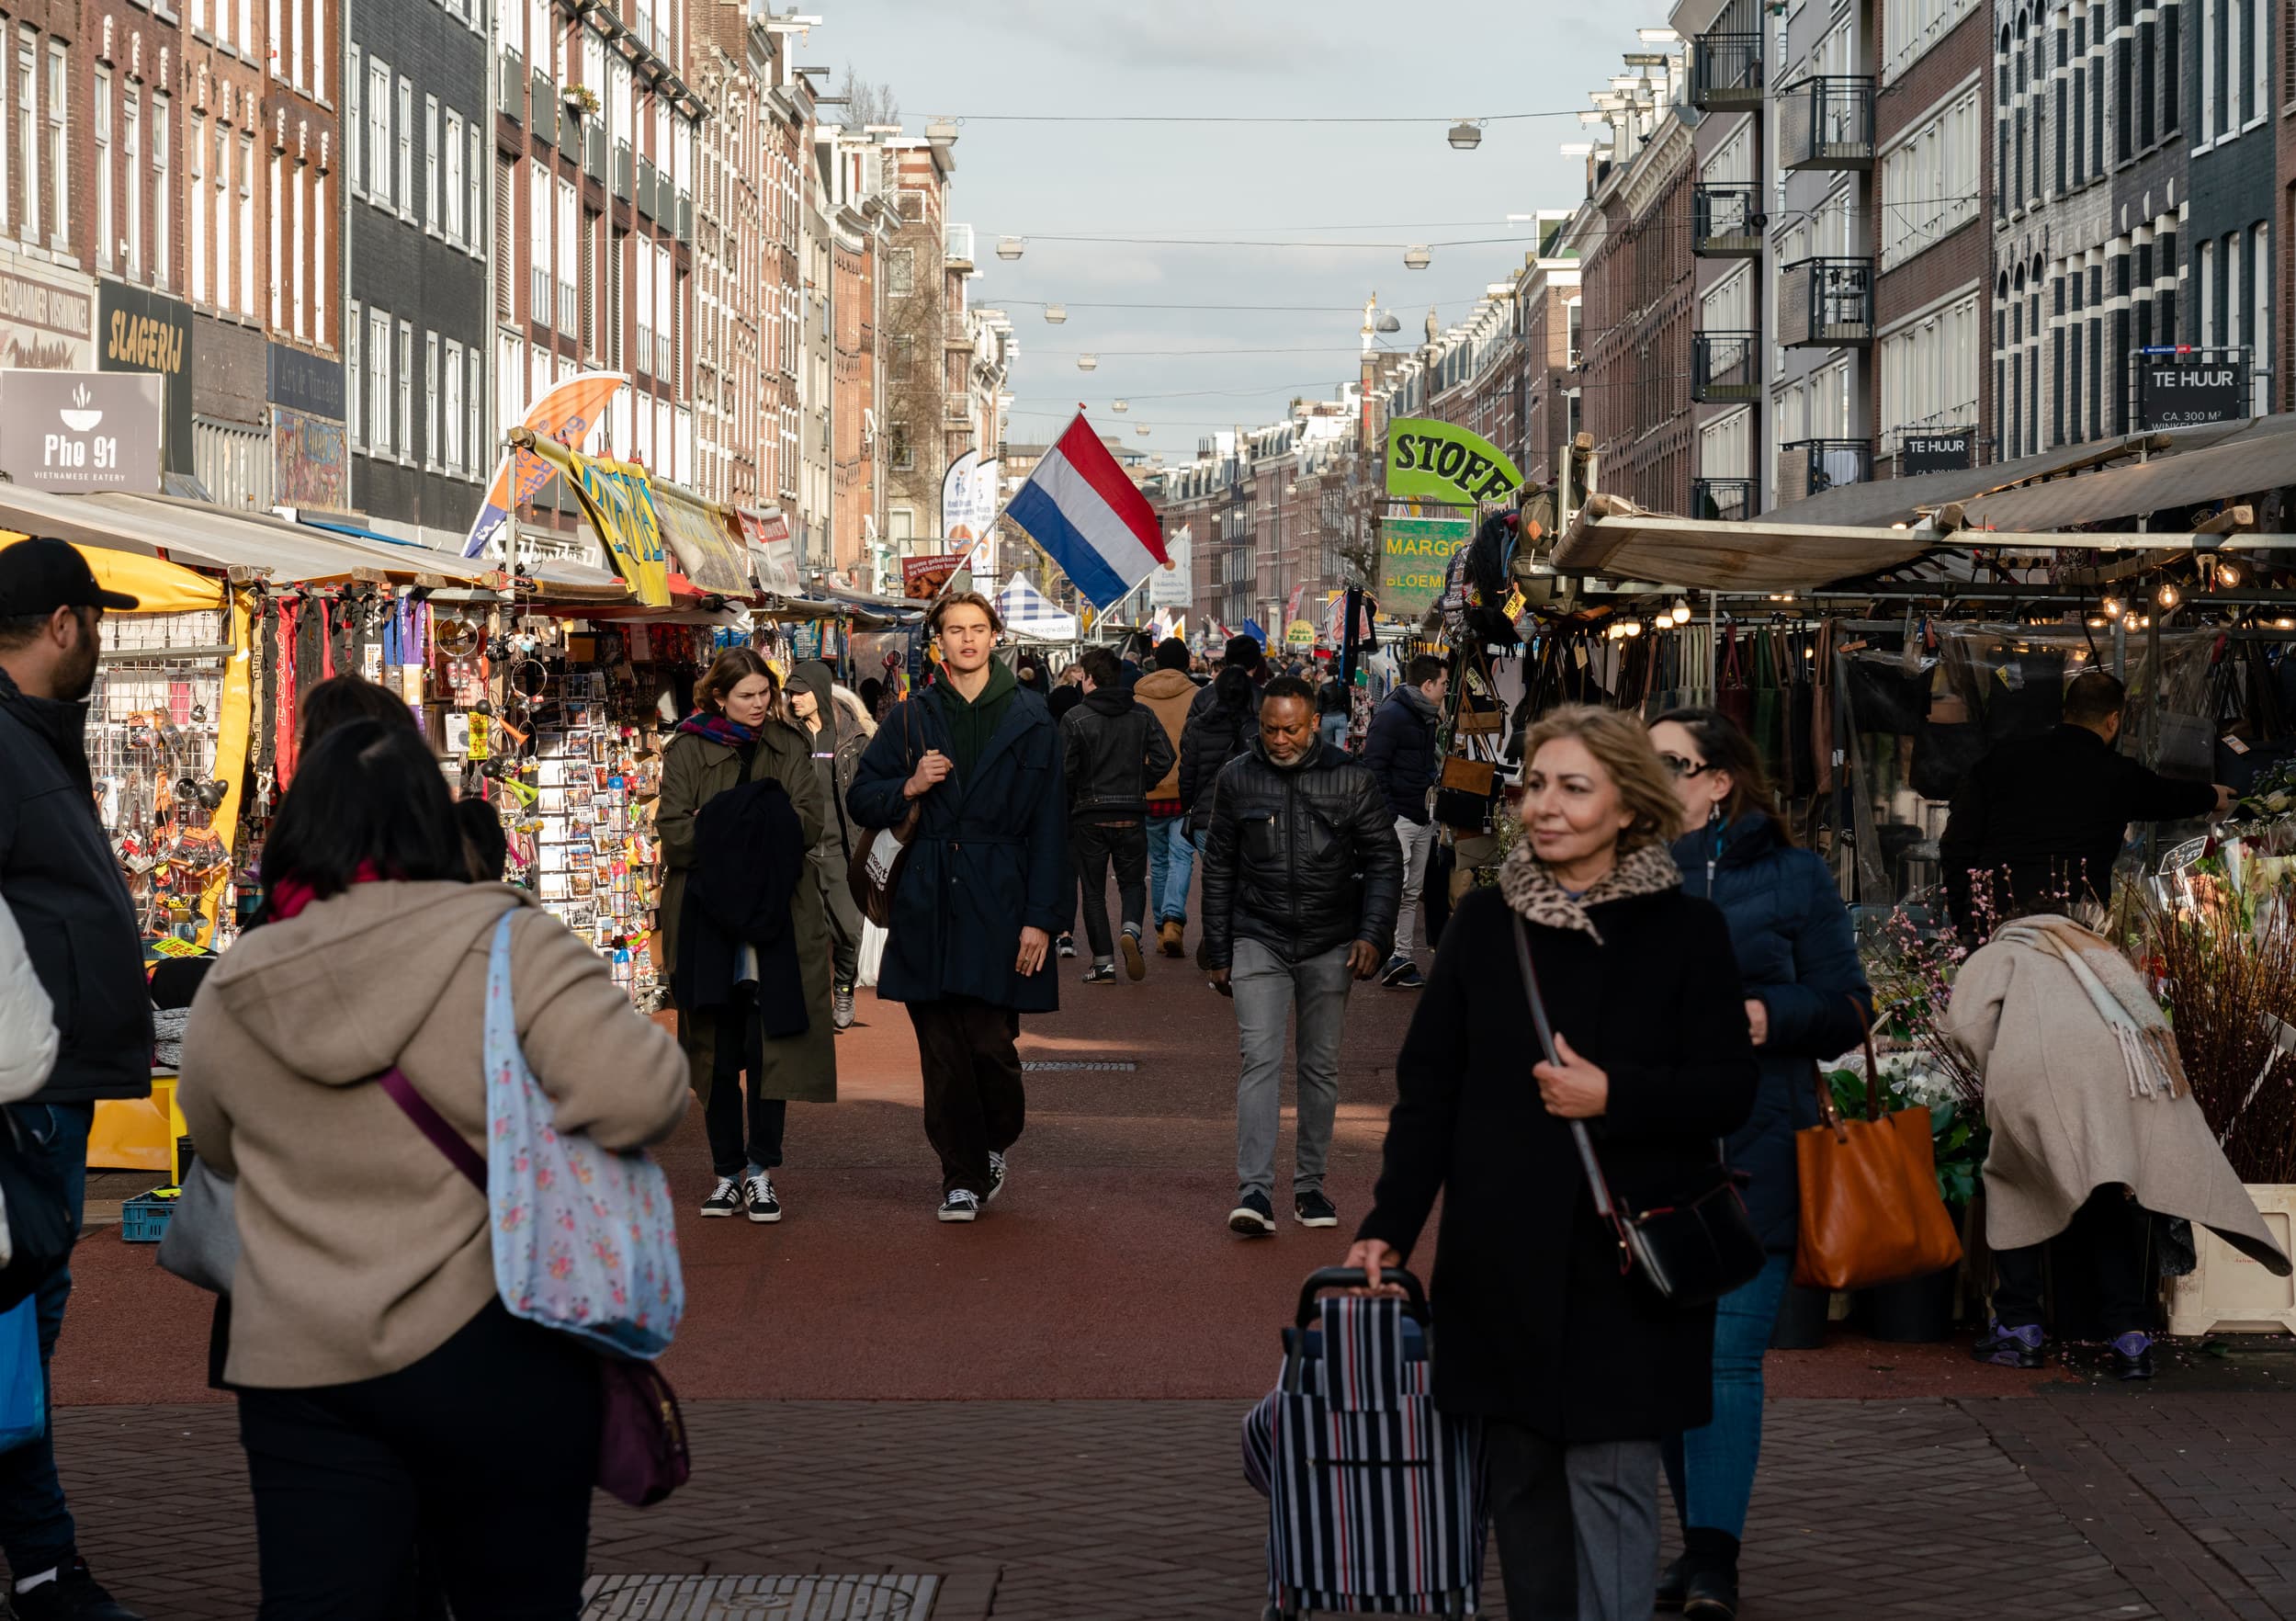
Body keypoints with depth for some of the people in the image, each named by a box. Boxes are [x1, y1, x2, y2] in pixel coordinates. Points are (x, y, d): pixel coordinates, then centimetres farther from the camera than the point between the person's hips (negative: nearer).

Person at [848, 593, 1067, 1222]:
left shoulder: (1030, 721, 4)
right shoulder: (909, 720, 10)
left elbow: (1048, 825, 2)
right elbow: (861, 801, 14)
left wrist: (1039, 917, -5)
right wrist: (910, 786, -7)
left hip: (998, 907, -2)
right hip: (928, 906, 2)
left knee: (991, 1044, -5)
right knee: (942, 1050, 2)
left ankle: (996, 1142, 23)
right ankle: (963, 1176, 12)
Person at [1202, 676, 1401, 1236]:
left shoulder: (1349, 780, -2)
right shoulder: (1236, 779, 1)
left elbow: (1384, 859, 4)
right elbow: (1219, 869, 9)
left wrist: (1373, 935, -8)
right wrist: (1218, 953, 8)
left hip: (1329, 946, 1)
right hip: (1258, 941, -1)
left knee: (1321, 1065, 8)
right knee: (1260, 1059, -12)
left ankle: (1310, 1184, 19)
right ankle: (1255, 1191, -16)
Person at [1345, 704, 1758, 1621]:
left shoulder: (1684, 931, -1)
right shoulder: (1483, 924, 6)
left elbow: (1729, 1092, -1)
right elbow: (1427, 1086, 7)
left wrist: (1616, 1096, -16)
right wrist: (1390, 1225, 0)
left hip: (1624, 1256, -3)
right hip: (1502, 1257, 3)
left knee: (1611, 1474, -4)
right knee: (1519, 1475, 8)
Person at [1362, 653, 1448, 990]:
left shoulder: (1427, 717, 15)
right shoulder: (1392, 715, -12)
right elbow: (1373, 766, -16)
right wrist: (1386, 814, -19)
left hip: (1423, 817, 9)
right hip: (1397, 816, -9)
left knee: (1412, 893, 10)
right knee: (1395, 886, -16)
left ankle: (1405, 961, 14)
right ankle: (1395, 958, -17)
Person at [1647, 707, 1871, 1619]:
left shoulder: (1790, 878, 3)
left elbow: (1847, 1005, 3)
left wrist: (1772, 1015, -14)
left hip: (1751, 1154, -4)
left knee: (1728, 1356, -10)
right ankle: (1701, 1537, 22)